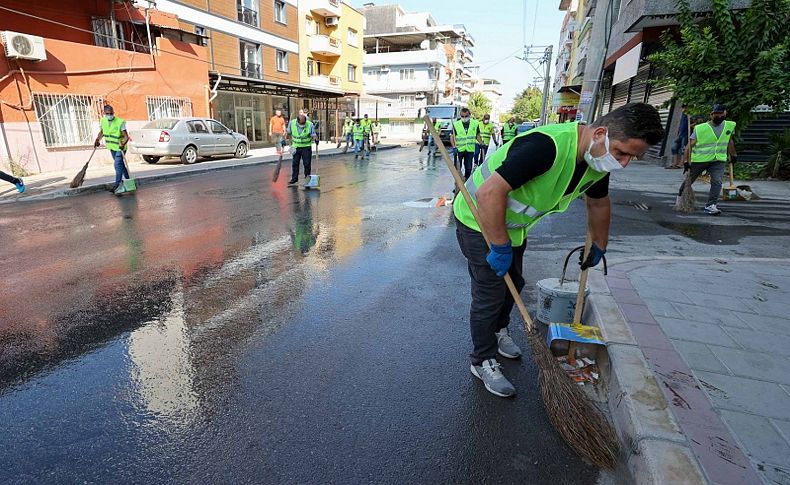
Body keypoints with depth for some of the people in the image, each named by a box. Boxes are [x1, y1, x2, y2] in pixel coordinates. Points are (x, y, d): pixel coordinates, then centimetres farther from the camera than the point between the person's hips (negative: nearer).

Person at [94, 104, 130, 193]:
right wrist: (98, 139, 3)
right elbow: (102, 132, 18)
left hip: (119, 147, -7)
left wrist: (123, 143, -39)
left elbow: (126, 136, -21)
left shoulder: (120, 122, -18)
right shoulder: (103, 121, 1)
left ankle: (117, 184, -10)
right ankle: (127, 179, 29)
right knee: (120, 164, 16)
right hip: (111, 147, 7)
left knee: (118, 165, -13)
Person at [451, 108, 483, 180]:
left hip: (470, 150, 2)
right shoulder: (456, 124, -3)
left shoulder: (475, 124, 4)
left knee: (468, 168, 7)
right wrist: (454, 146, -16)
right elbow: (452, 136, -3)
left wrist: (481, 143, 2)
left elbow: (477, 135, 15)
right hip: (459, 149, -2)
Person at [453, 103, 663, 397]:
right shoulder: (547, 146, -36)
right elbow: (489, 192, -40)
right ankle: (483, 362, 19)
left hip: (512, 224, 8)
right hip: (479, 221, -8)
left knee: (513, 283, 20)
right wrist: (501, 247, -32)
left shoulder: (598, 160, -6)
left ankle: (498, 332, 46)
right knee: (490, 294, -2)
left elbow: (598, 204, 15)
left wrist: (599, 246, 24)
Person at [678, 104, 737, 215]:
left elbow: (730, 141, 21)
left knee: (717, 181, -14)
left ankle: (710, 205, -13)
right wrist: (687, 161, -14)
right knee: (689, 180, 11)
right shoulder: (700, 128, -6)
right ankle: (680, 196, 34)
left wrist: (733, 155, 24)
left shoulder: (730, 126, 6)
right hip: (699, 159, -2)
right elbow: (690, 145, -8)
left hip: (719, 160, 2)